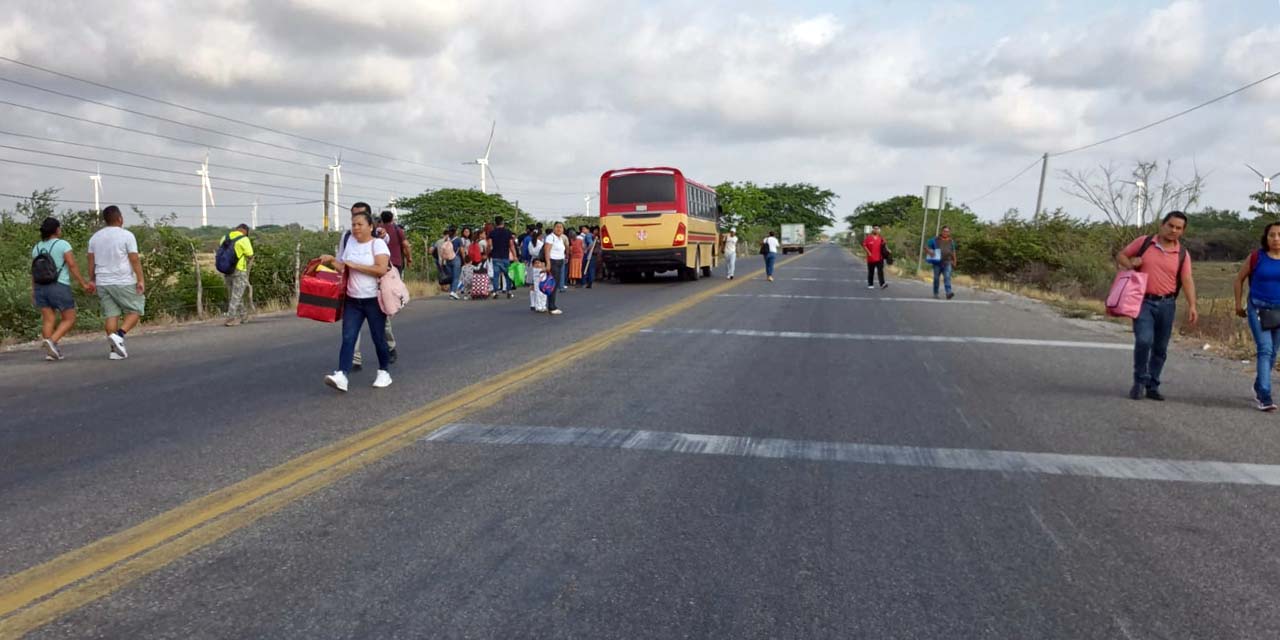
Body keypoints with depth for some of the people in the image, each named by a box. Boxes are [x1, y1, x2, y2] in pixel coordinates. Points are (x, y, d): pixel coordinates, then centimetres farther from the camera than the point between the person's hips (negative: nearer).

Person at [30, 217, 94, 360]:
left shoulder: (37, 247, 9)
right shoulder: (63, 245, -7)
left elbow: (33, 271, 9)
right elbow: (73, 266, -13)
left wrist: (33, 291, 14)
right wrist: (83, 283, -7)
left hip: (40, 288, 6)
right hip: (59, 287, -6)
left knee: (48, 320, 7)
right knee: (69, 319, 3)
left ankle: (50, 351, 1)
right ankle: (51, 341, -16)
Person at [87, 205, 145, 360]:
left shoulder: (95, 237, 10)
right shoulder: (126, 235, -7)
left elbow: (91, 262, 11)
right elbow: (134, 260, -11)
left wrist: (92, 280, 18)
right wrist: (141, 280, -10)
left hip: (103, 283, 6)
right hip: (124, 282, -6)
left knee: (111, 314, 6)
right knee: (135, 311, 5)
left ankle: (115, 349, 3)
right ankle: (119, 335, -16)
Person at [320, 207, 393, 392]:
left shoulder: (378, 243, -7)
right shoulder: (350, 242, 9)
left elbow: (381, 269, -21)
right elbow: (343, 269, 14)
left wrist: (354, 265, -17)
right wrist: (332, 261, -5)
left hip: (374, 300, -4)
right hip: (352, 300, 5)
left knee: (378, 338, 6)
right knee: (348, 338, -6)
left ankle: (384, 373, 23)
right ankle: (341, 376, -14)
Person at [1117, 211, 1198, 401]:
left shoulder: (1182, 254, 4)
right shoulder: (1143, 242, 1)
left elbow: (1187, 280, -3)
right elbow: (1120, 255, 11)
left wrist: (1192, 305, -15)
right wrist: (1129, 264, -12)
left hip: (1167, 304, 3)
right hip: (1143, 301, -3)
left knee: (1160, 348, 8)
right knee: (1144, 340, -18)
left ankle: (1152, 386, 21)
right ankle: (1139, 381, 0)